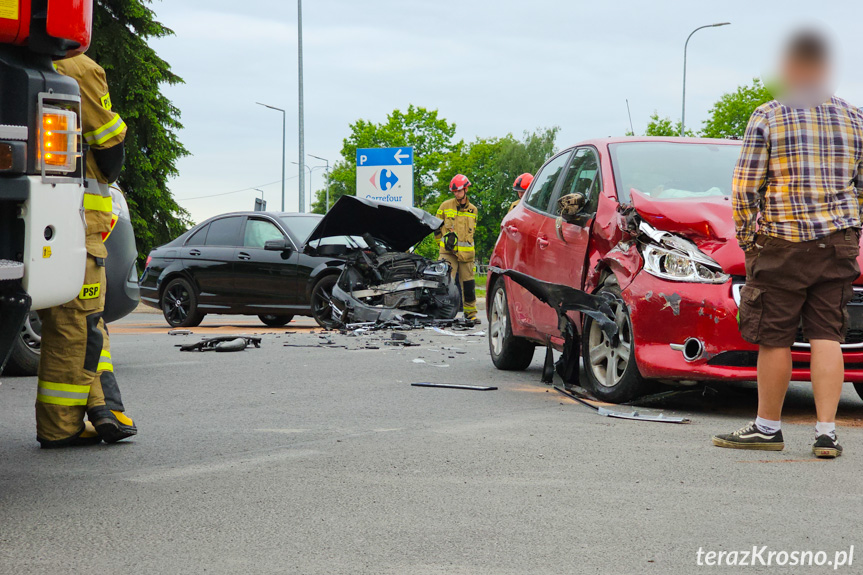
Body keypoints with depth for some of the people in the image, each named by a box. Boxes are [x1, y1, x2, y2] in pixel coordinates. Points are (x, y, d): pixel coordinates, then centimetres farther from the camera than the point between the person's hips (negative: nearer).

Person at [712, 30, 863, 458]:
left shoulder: (766, 117, -3)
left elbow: (746, 186, -6)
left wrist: (747, 240, 5)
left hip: (784, 244, -4)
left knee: (774, 338, 5)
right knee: (826, 336, 5)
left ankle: (767, 428, 14)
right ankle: (826, 432, -1)